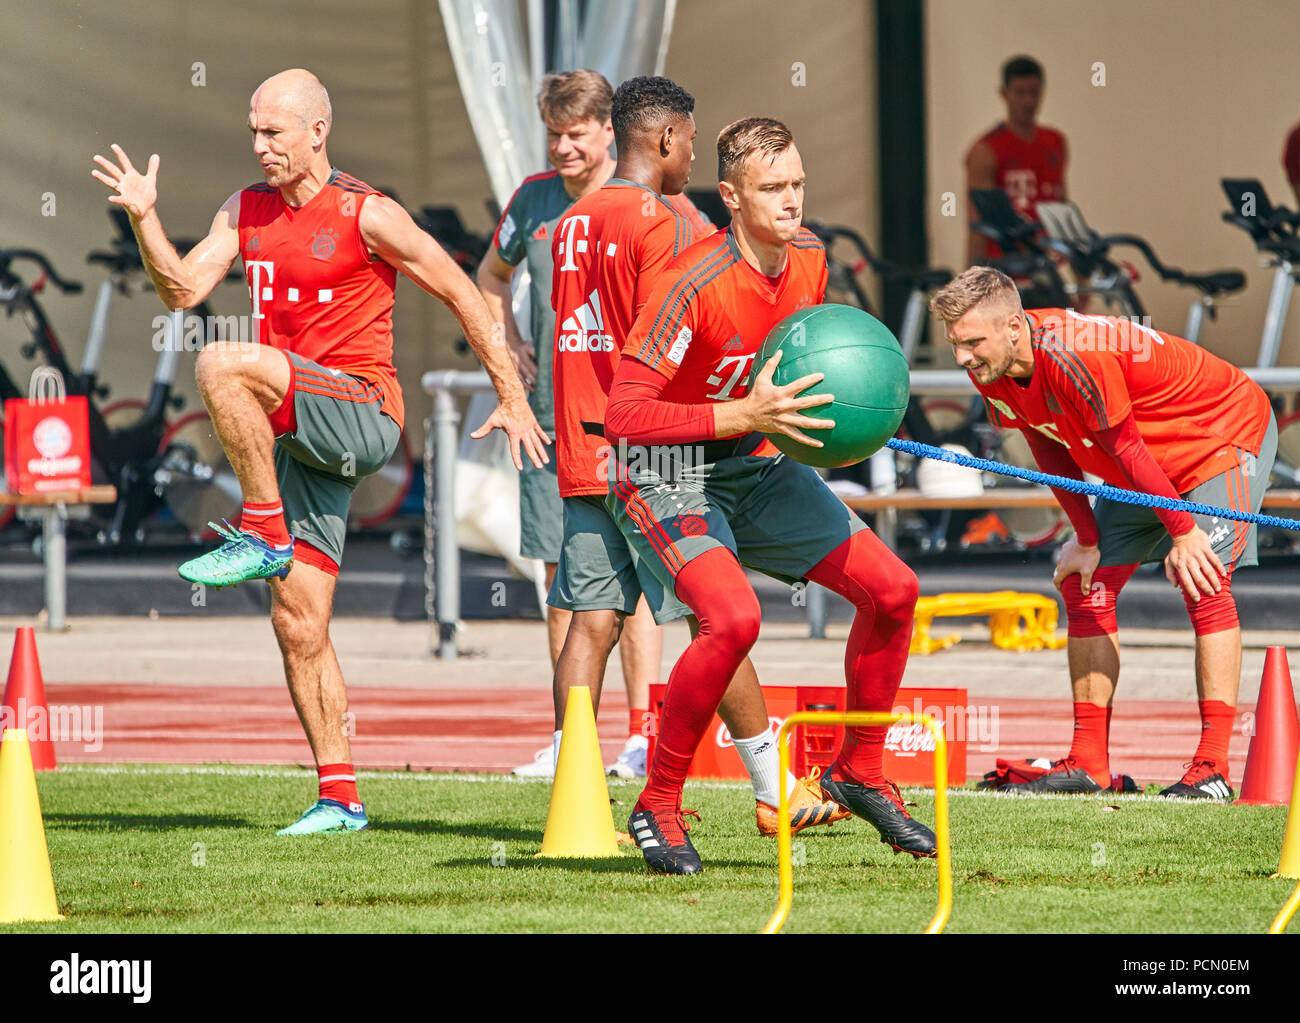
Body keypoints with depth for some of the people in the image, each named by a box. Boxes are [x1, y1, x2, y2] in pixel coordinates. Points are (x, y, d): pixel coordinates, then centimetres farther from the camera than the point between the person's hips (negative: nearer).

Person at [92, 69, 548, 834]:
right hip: (299, 435, 7)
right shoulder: (246, 212, 13)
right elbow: (183, 290, 6)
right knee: (298, 620, 3)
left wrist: (513, 397, -2)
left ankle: (264, 534, -21)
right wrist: (145, 219, -10)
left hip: (361, 409, -7)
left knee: (223, 366, -30)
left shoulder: (366, 216, -6)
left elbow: (460, 294, -2)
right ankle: (339, 796, 8)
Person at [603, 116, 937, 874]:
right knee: (733, 618, -30)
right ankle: (658, 809, -12)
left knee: (892, 589, 1)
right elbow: (624, 415, -31)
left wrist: (835, 401, -3)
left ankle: (860, 772, 20)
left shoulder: (809, 258, -3)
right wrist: (746, 416, -34)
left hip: (759, 468, 8)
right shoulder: (696, 284, -27)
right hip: (667, 476, -8)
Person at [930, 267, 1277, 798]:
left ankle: (1212, 768, -24)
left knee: (1203, 584, -21)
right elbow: (1049, 449, 1)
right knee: (1086, 586, 3)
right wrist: (1087, 540, 0)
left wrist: (1183, 533, -20)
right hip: (1146, 468, 9)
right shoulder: (991, 370, -12)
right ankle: (1088, 763, 6)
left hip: (1226, 433, -9)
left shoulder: (1072, 357, -37)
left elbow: (1126, 448, -28)